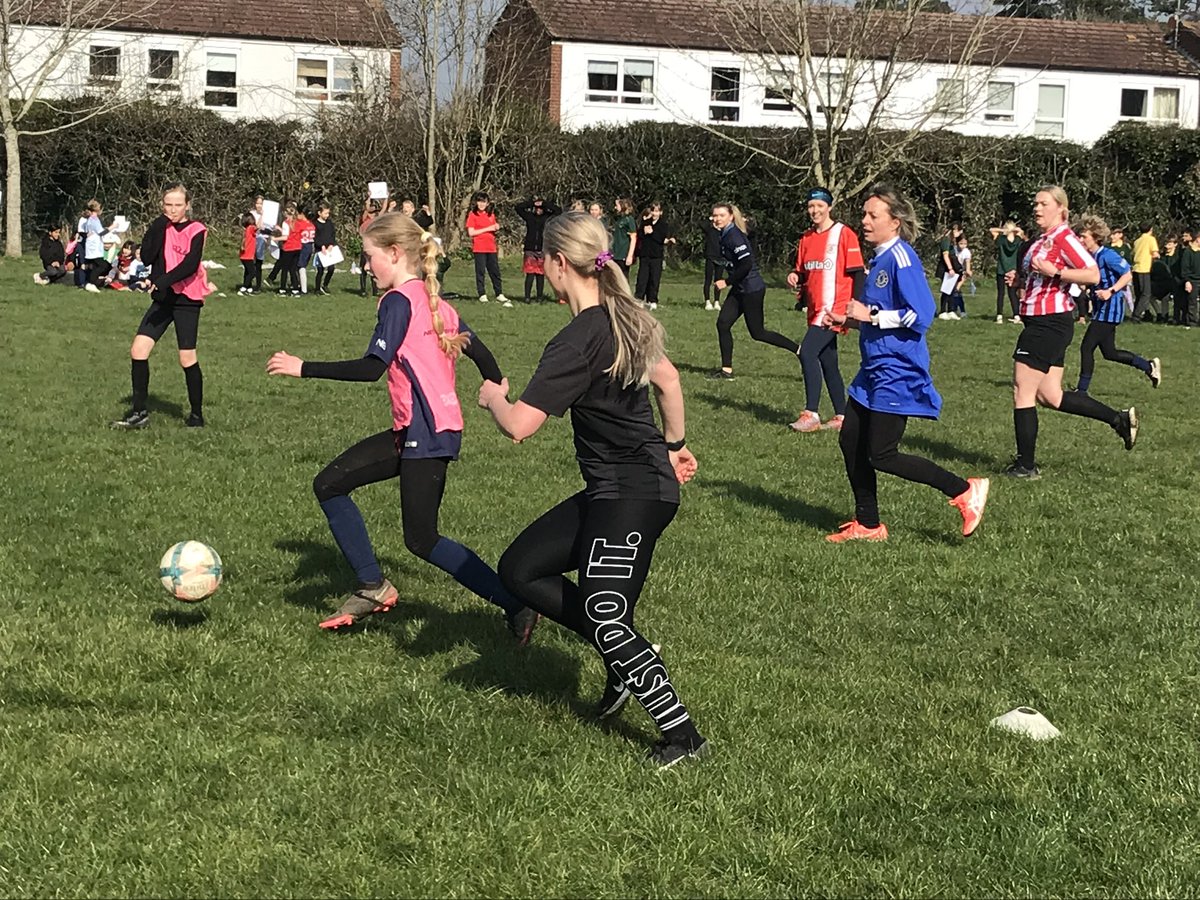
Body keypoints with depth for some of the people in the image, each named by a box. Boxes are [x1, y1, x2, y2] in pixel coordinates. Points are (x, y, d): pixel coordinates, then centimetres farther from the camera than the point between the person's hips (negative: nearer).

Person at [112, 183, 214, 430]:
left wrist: (162, 281, -30)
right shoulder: (161, 227, 8)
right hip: (162, 299, 5)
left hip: (187, 300, -5)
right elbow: (146, 258, -6)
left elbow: (191, 264, -20)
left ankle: (197, 414, 11)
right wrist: (159, 227, -13)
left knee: (187, 358, -4)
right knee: (138, 349, -4)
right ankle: (139, 412, 5)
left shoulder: (196, 230, -6)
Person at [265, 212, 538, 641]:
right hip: (411, 432, 10)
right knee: (329, 484, 10)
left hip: (428, 434, -10)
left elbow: (372, 367, -21)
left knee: (421, 540, -4)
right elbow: (481, 354, 16)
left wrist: (303, 368, -17)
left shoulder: (399, 300, -12)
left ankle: (516, 604, 1)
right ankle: (373, 587, 15)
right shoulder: (435, 303, 14)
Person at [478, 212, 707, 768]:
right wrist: (673, 446, 33)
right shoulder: (625, 319, 7)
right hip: (609, 491, 10)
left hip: (631, 496, -10)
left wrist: (493, 397, -2)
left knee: (605, 619, -5)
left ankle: (683, 736, 3)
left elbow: (519, 426, -24)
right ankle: (624, 657, 16)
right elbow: (668, 379, 22)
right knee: (519, 568, 11)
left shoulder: (577, 341, -21)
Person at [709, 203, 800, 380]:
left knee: (757, 333, -1)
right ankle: (726, 370, 7)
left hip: (751, 289, -9)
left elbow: (746, 264, -25)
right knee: (723, 324, 2)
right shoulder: (726, 235, 10)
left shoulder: (734, 236, -19)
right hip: (740, 289, 9)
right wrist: (729, 281, 14)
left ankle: (800, 350, 9)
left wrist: (727, 282, -17)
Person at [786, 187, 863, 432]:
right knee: (828, 363, 11)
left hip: (834, 308, -8)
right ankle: (841, 416, 20)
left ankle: (811, 414, -18)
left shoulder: (844, 234, -7)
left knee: (807, 353, -20)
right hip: (816, 310, 8)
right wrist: (795, 277, -3)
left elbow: (857, 273, -9)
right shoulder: (807, 238, 13)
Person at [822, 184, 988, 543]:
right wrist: (848, 319, 10)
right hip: (875, 369, 10)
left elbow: (920, 315, -24)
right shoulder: (878, 259, 14)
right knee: (851, 441, 9)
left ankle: (965, 491, 1)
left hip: (897, 372, -10)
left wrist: (870, 316, -19)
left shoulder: (901, 257, -15)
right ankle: (867, 524, 20)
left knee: (881, 455, -8)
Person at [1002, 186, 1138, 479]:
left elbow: (1093, 275, -21)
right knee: (1050, 396, 12)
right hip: (1043, 323, 10)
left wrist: (1052, 271, -25)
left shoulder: (1064, 238, -13)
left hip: (1049, 324, -10)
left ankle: (1025, 465, 4)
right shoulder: (1042, 240, 16)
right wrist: (1020, 276, 13)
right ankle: (1120, 419, 19)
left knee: (1022, 392, -4)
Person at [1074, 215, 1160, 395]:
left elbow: (1127, 274, -14)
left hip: (1110, 309, -10)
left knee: (1087, 348, -10)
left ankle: (1082, 390, -3)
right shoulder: (1089, 257, 9)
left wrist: (1111, 291, -24)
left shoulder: (1107, 255, -16)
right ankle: (1150, 366, 30)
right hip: (1101, 310, 10)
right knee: (1109, 352, 15)